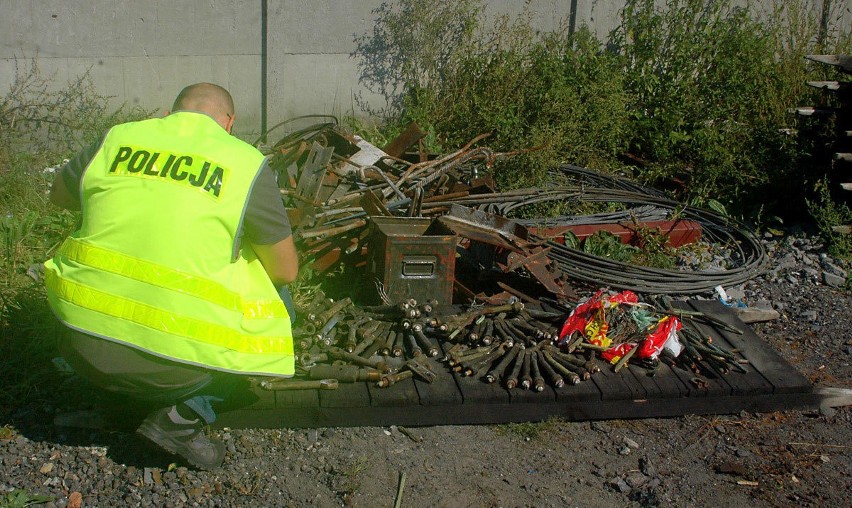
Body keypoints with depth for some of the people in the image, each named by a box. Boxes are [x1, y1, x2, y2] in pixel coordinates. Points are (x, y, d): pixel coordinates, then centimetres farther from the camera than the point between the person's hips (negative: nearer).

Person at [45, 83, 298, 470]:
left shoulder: (116, 139, 9)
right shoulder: (246, 163, 0)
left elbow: (59, 195, 28)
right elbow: (286, 271, 6)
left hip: (81, 345, 5)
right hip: (170, 359, -5)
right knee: (275, 305, 18)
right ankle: (185, 415, 2)